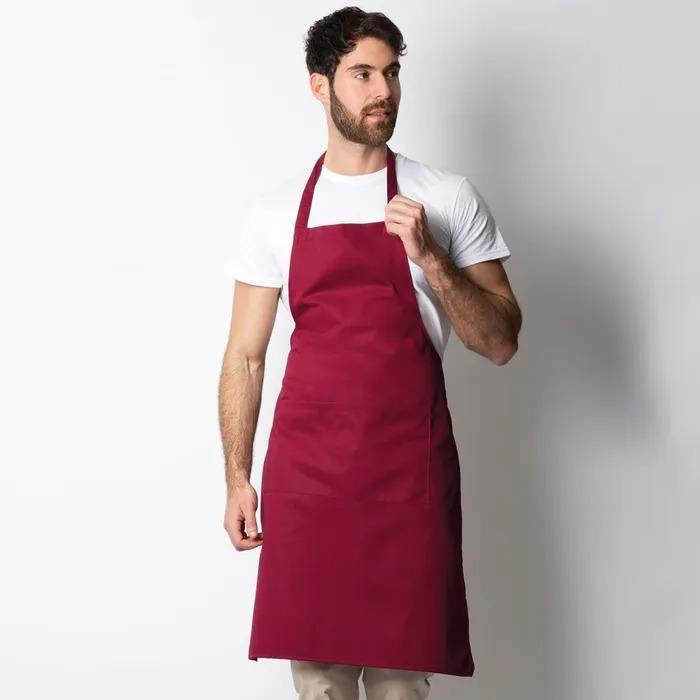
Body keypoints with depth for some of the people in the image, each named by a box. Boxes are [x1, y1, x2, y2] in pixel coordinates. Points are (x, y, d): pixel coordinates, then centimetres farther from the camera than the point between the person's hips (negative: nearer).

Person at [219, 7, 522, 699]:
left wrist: (429, 257, -13)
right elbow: (245, 356, 10)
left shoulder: (447, 199, 4)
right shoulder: (276, 210, 7)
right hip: (306, 470, 1)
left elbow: (500, 343, 1)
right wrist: (237, 479, 4)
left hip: (411, 472, -1)